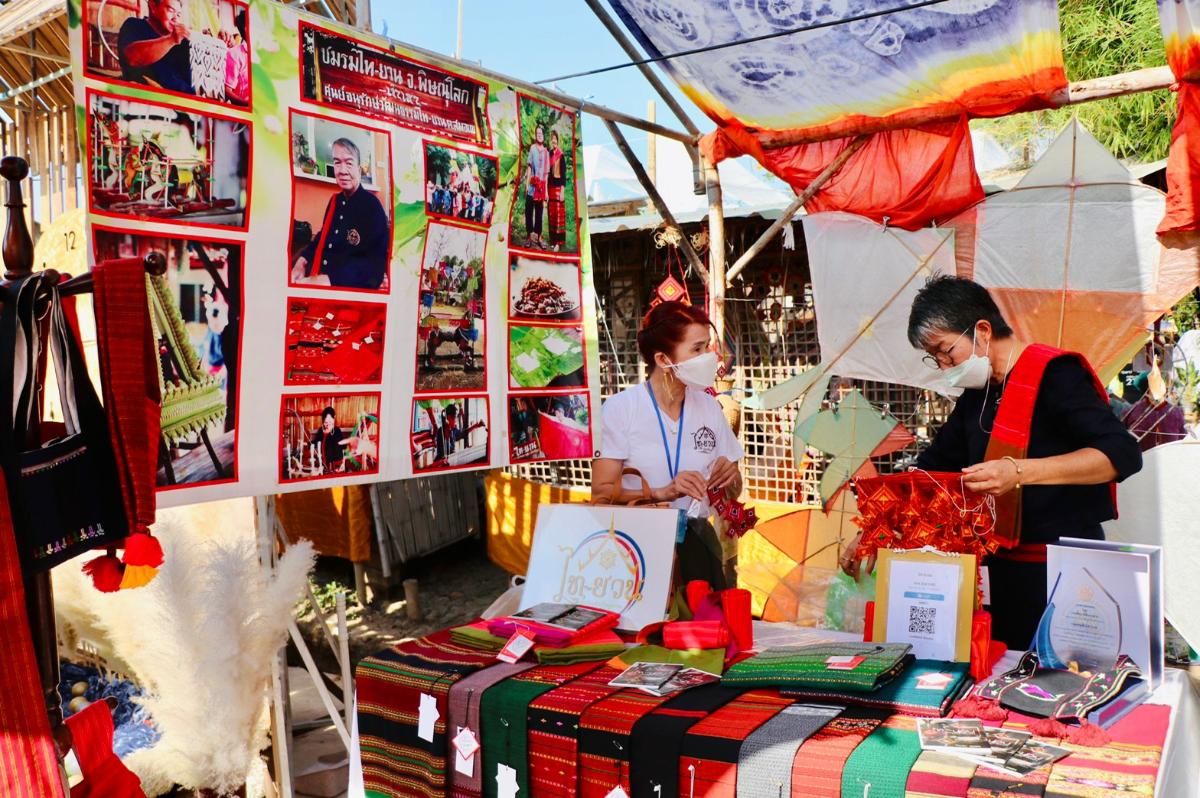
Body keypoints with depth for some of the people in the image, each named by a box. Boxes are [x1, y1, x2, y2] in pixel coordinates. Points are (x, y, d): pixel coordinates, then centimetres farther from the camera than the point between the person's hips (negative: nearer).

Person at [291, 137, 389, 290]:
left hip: (351, 289, -6)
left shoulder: (372, 206, -8)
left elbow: (376, 261, -17)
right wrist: (302, 260, 5)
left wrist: (329, 279, -25)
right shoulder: (335, 200, 14)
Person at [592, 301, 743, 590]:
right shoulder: (621, 408, -6)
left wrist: (730, 477, -5)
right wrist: (661, 493, -21)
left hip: (695, 536, 4)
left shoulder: (709, 407, 8)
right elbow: (601, 490, -9)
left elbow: (733, 491, 17)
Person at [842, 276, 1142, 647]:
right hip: (1001, 567, 8)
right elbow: (933, 466, 17)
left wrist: (1019, 471, -33)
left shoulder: (1053, 374, -14)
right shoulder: (977, 392, 11)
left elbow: (1122, 454, -23)